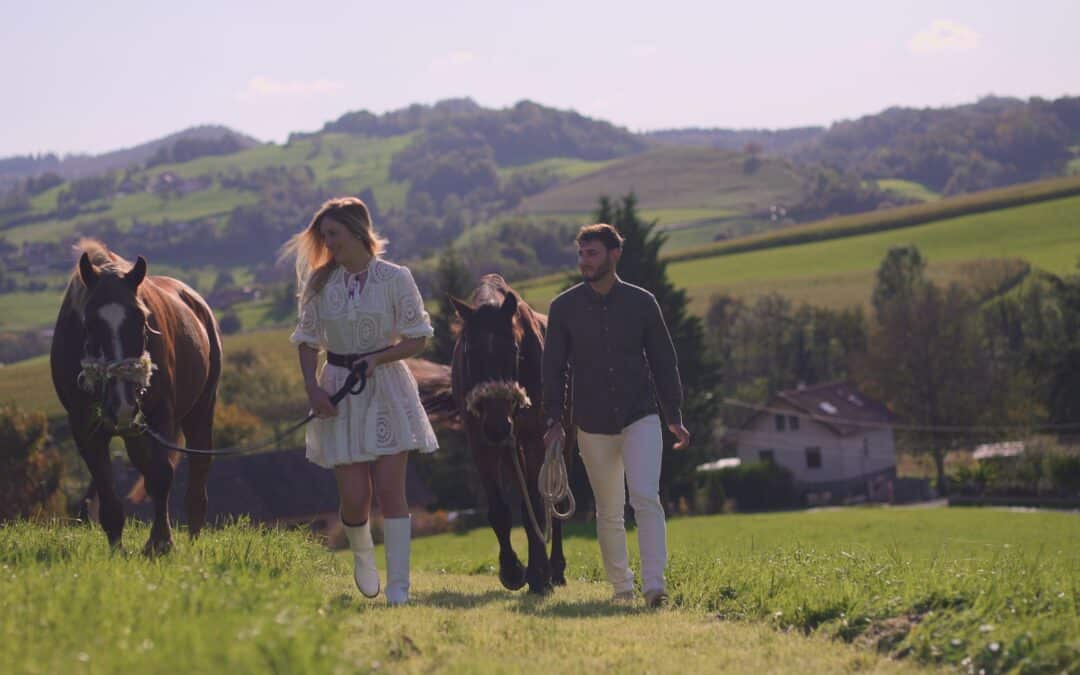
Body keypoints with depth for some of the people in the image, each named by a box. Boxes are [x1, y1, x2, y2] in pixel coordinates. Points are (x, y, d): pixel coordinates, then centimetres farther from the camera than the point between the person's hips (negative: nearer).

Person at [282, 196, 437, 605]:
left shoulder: (395, 279, -4)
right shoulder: (320, 282, 4)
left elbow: (417, 339, -1)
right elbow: (307, 340, 7)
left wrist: (378, 357, -17)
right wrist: (312, 388, -7)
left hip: (387, 390, -2)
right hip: (339, 393, 2)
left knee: (389, 489, -7)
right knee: (353, 497, -1)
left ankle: (398, 587, -4)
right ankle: (362, 552, 31)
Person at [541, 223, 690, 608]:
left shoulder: (642, 302, 2)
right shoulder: (564, 308, 2)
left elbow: (663, 362, 7)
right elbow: (553, 368, 4)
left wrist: (675, 417, 5)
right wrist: (554, 420, -5)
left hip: (640, 418, -1)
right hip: (593, 425, 1)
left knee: (646, 498, -17)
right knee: (609, 512, 7)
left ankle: (654, 584, -20)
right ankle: (622, 587, 18)